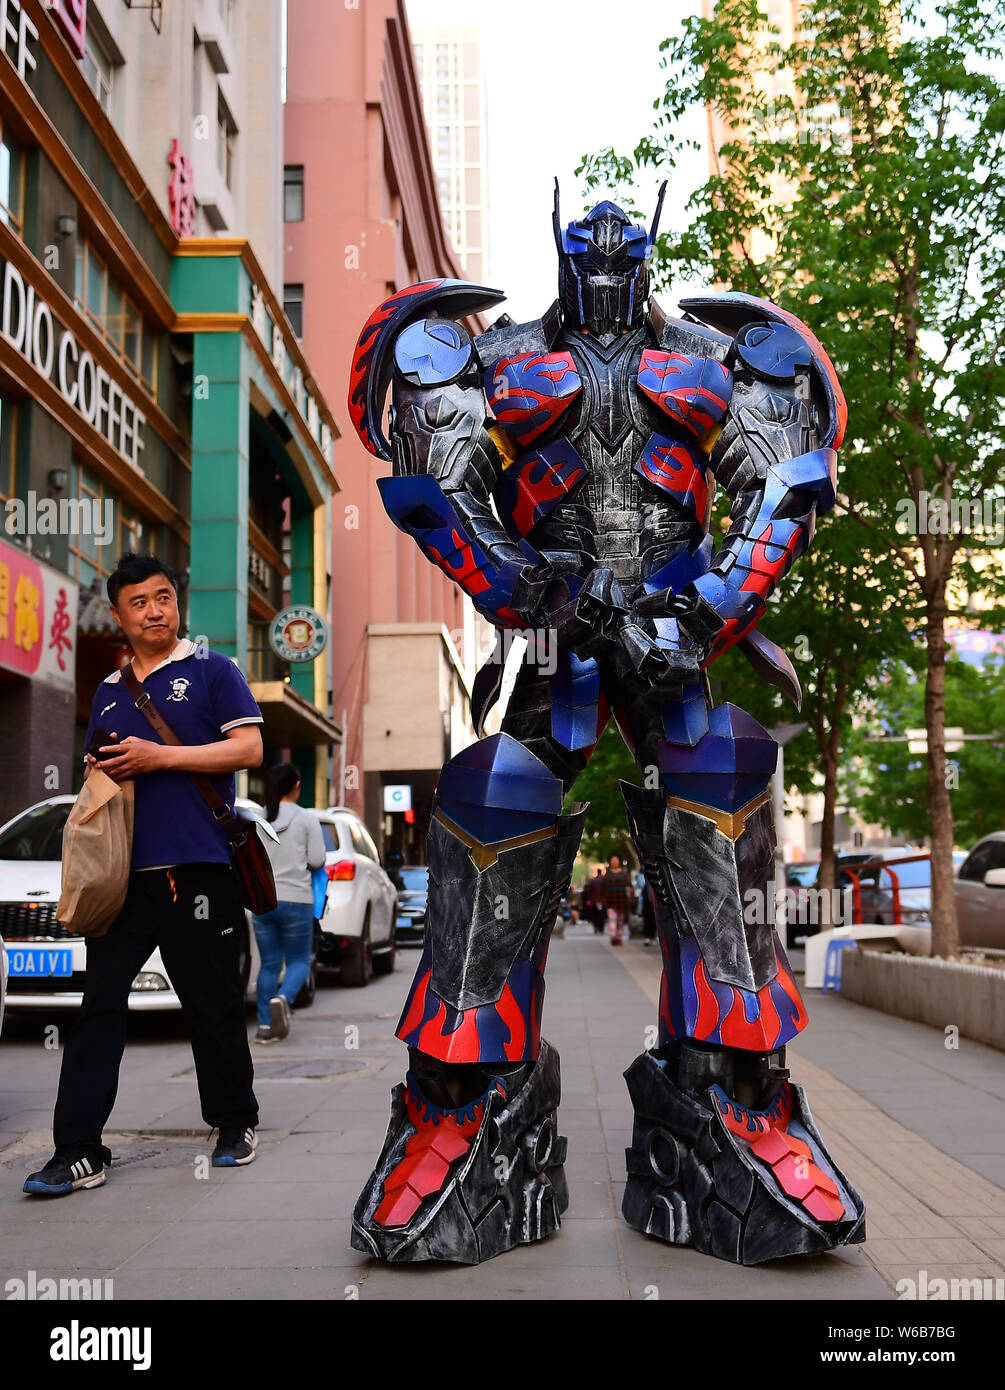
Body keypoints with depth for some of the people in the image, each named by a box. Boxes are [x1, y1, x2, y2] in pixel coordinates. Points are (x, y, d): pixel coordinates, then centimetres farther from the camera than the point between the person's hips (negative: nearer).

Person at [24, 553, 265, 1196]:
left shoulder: (211, 670, 4)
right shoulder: (109, 691, 20)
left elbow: (249, 748, -6)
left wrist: (159, 756, -12)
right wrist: (102, 772, 3)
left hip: (198, 870, -4)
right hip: (123, 872, 5)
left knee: (214, 1009, 5)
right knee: (99, 1007, -2)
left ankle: (236, 1124, 24)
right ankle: (79, 1153, 1)